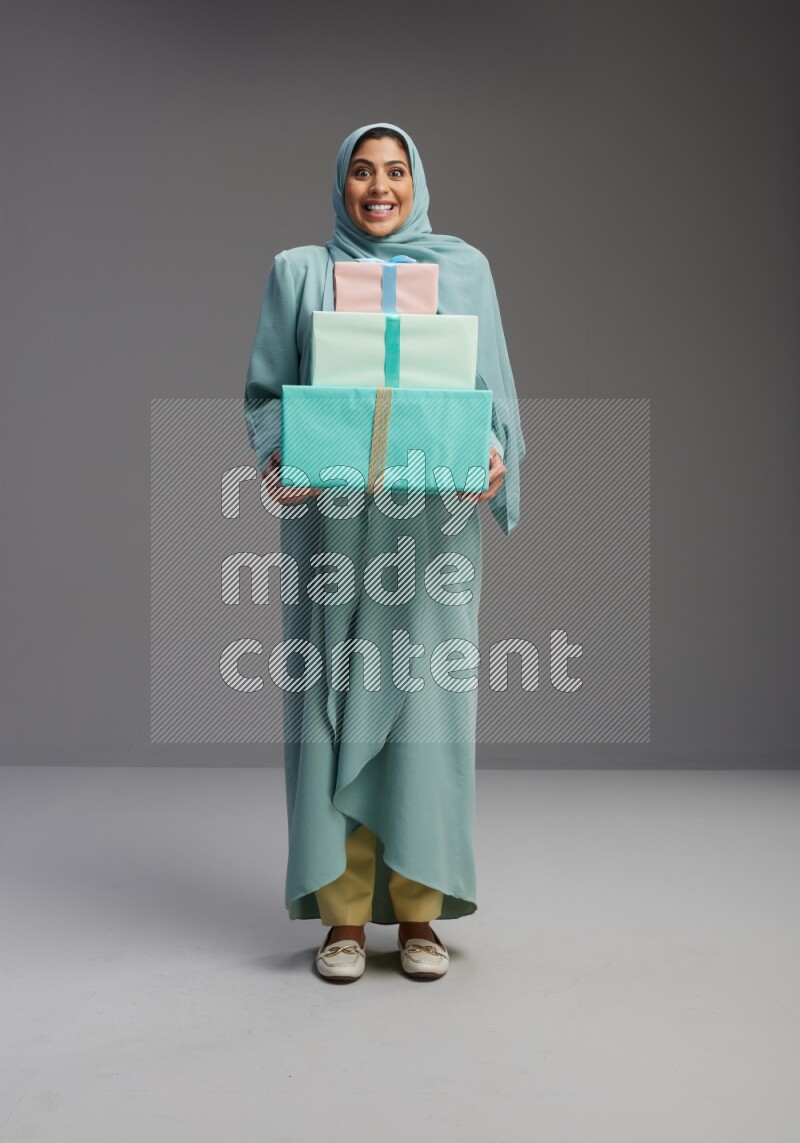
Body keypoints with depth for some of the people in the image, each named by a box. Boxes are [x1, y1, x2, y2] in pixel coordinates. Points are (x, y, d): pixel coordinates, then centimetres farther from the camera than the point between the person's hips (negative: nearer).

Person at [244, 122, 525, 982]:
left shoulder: (464, 269, 11)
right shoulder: (299, 273, 11)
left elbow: (493, 386, 8)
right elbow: (266, 388, 7)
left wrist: (493, 455, -12)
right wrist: (277, 458, -12)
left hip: (434, 519, 0)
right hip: (331, 518, 0)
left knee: (424, 696, -1)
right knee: (336, 699, -2)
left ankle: (418, 911, 9)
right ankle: (343, 913, 8)